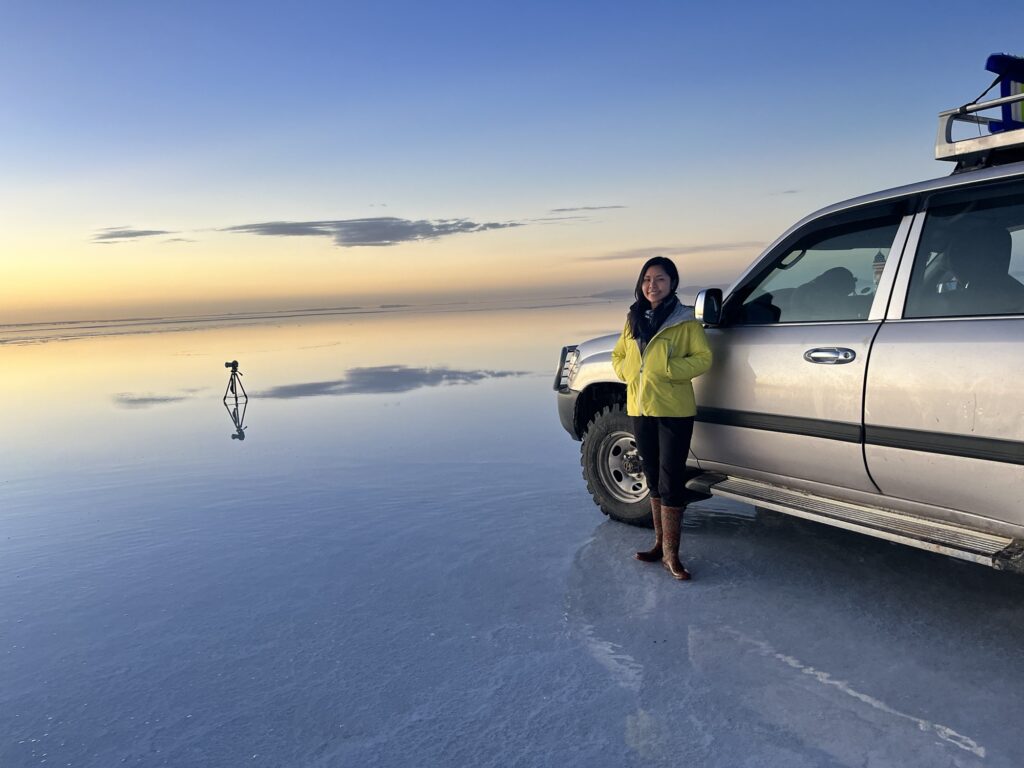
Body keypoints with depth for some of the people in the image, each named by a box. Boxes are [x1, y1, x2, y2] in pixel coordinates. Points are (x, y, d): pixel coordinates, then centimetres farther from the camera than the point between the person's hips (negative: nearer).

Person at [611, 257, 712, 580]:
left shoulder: (685, 320, -5)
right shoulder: (634, 319, 11)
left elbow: (703, 358, -9)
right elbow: (618, 355, 19)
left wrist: (668, 369, -19)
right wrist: (628, 372, -1)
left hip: (674, 410, -6)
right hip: (640, 408, 6)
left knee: (670, 480, -5)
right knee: (654, 479, 14)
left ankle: (671, 554, 1)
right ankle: (661, 542, 26)